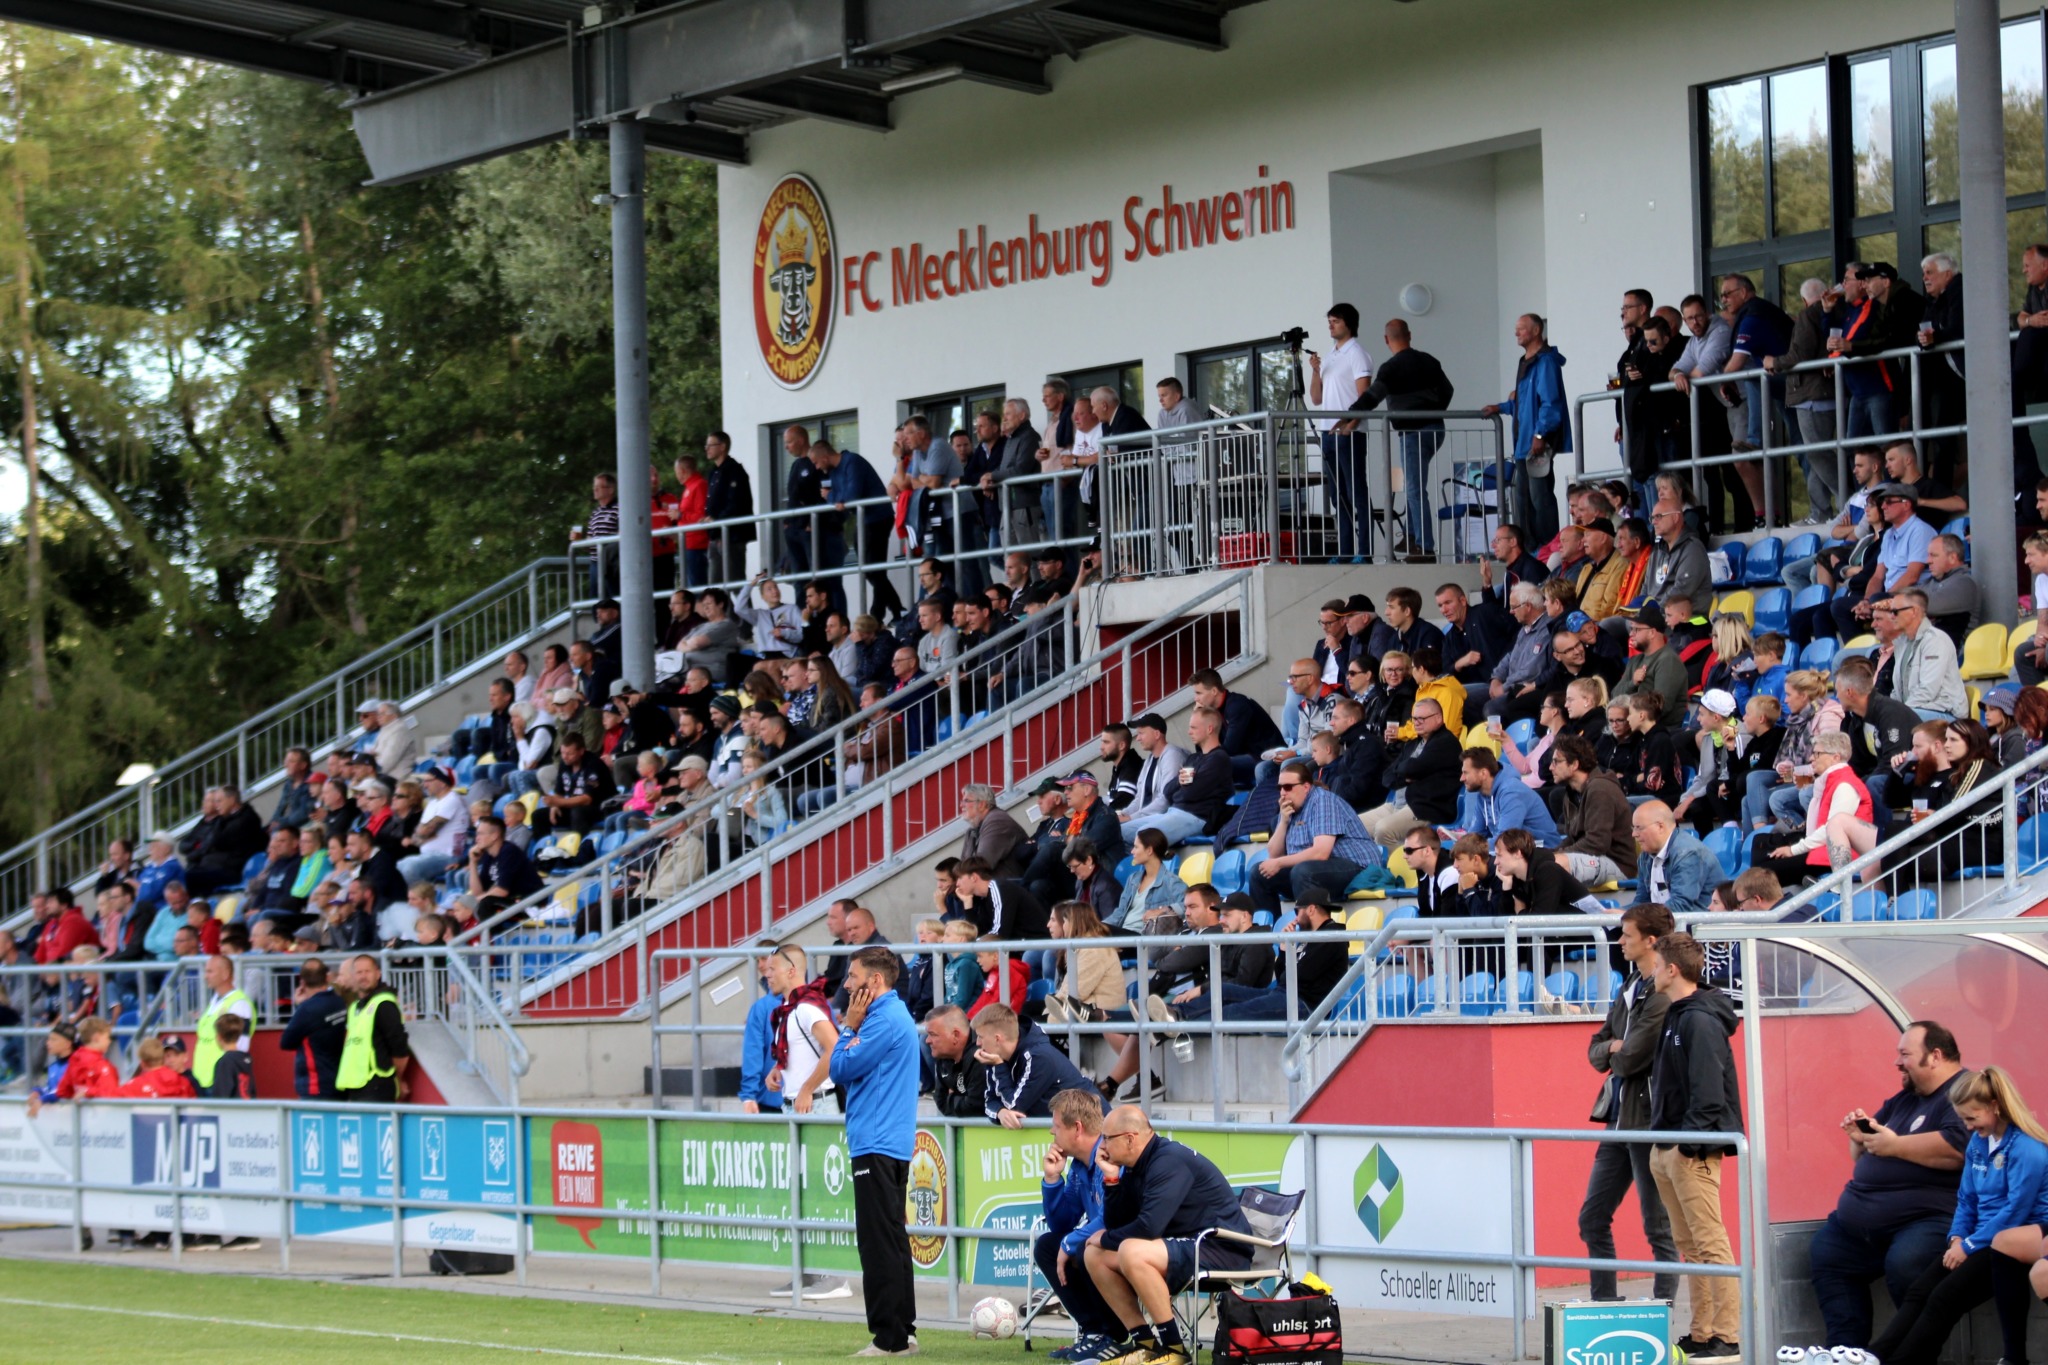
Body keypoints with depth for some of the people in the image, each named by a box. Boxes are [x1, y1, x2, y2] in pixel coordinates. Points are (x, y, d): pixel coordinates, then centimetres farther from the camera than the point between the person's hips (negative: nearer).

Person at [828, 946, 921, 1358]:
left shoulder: (885, 1020, -15)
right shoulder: (893, 1015, 17)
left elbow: (841, 1069, -14)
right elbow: (847, 1070, 19)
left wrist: (850, 1026, -4)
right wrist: (854, 1026, 7)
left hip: (877, 1147, -11)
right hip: (891, 1144, 11)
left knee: (880, 1245, -8)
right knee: (891, 1242, 14)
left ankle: (890, 1337, -8)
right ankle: (901, 1332, 19)